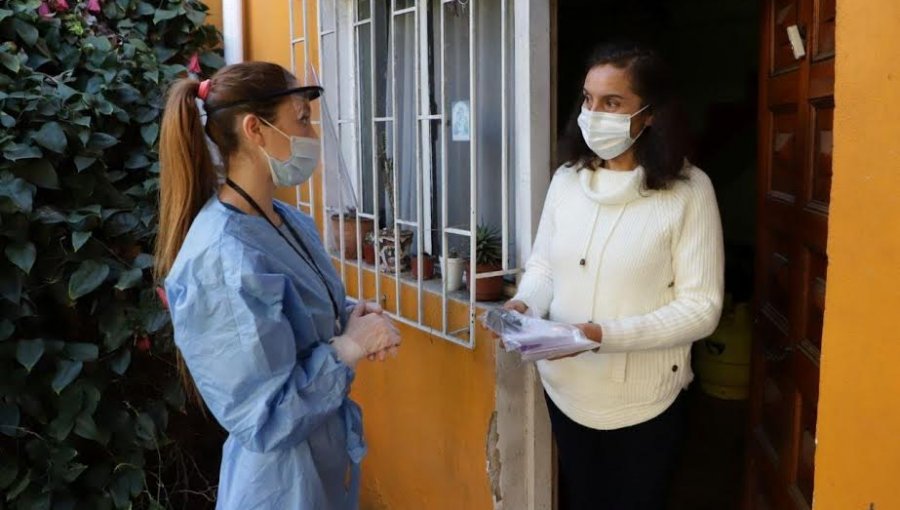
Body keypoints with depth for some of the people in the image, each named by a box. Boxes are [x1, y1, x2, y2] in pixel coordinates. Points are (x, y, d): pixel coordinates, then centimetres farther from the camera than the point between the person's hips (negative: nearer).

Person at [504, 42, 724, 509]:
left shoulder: (687, 190, -15)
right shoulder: (566, 179, 0)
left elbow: (701, 307, -17)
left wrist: (606, 335, -27)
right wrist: (525, 304, -13)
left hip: (643, 401, -4)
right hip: (566, 388, 4)